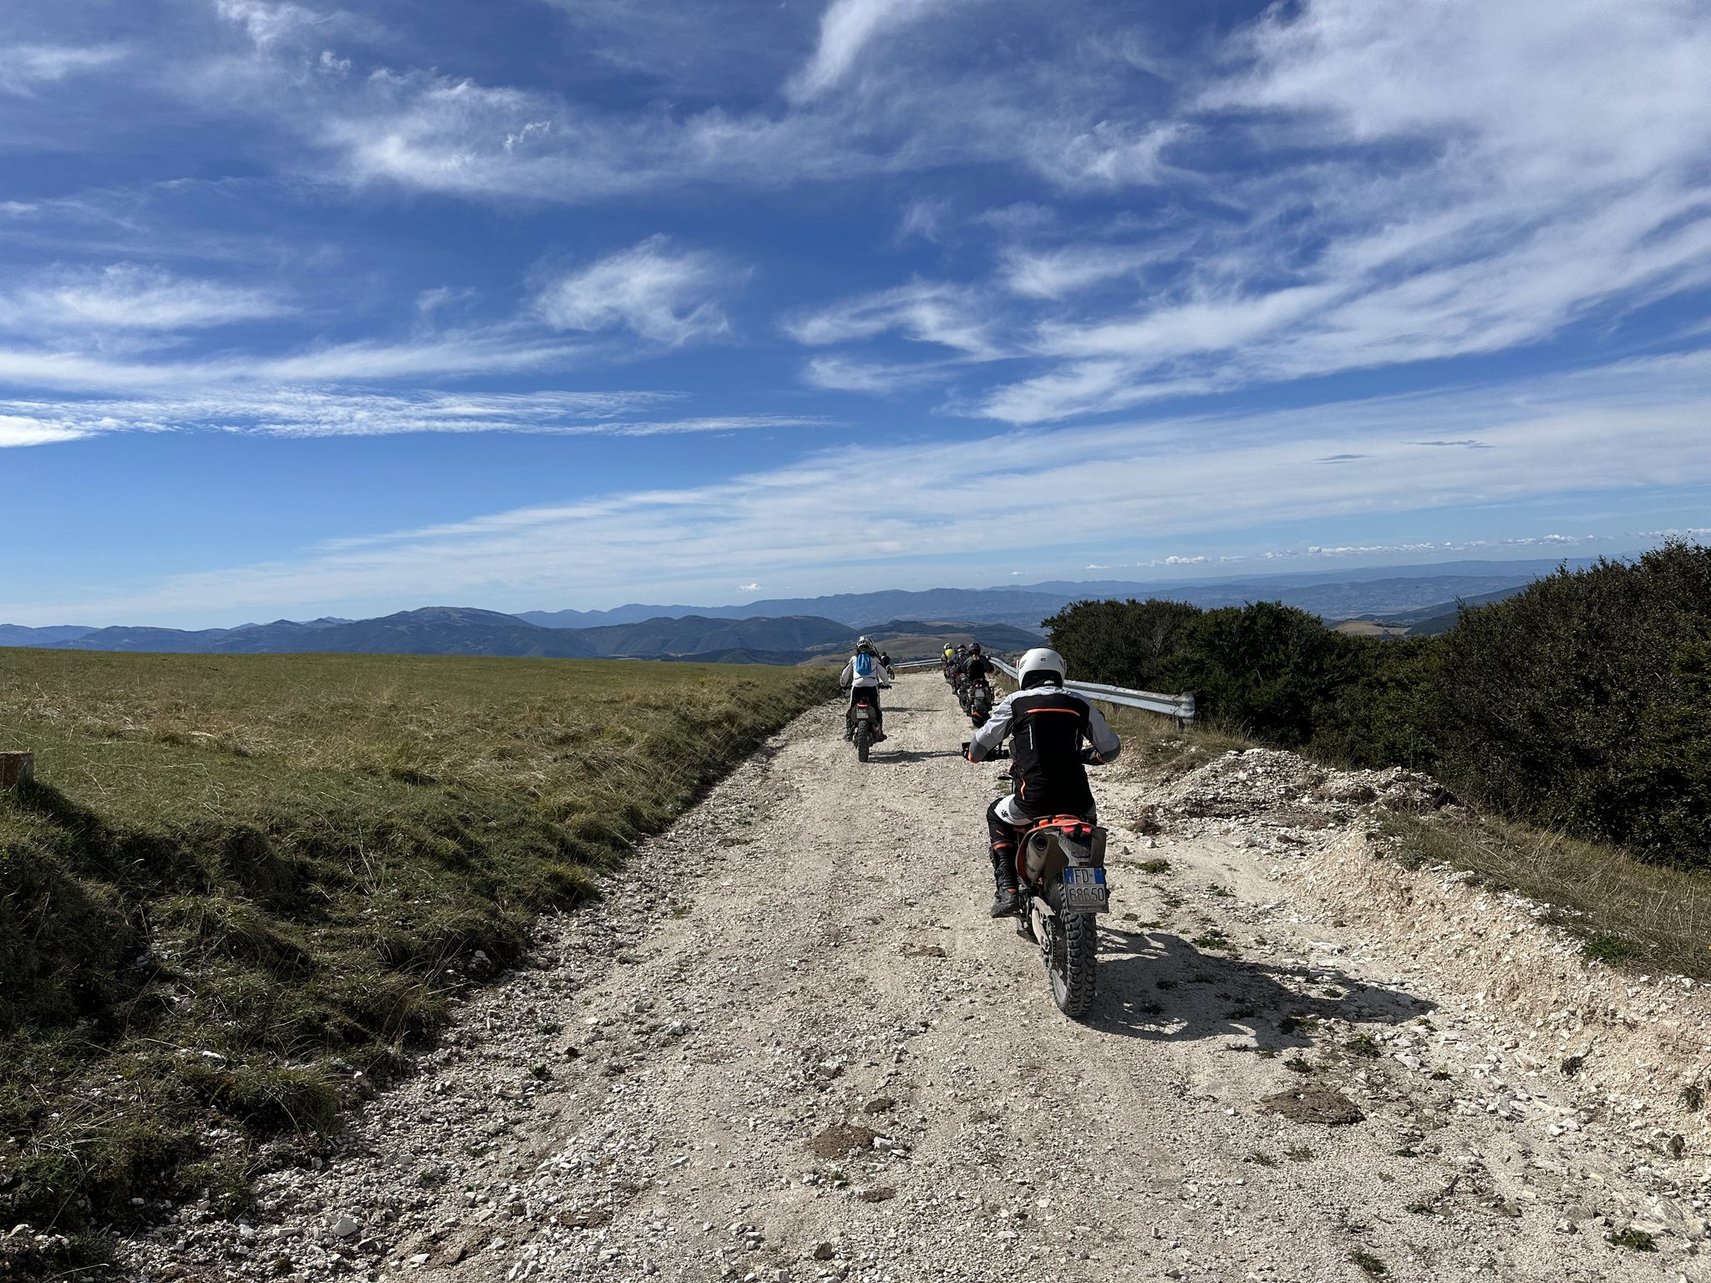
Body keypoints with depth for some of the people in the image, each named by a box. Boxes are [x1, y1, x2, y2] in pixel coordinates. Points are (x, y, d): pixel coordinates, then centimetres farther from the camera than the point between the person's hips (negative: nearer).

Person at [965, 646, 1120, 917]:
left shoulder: (1015, 703, 4)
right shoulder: (1080, 705, 11)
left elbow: (982, 742, 8)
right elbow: (1111, 747, 17)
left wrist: (974, 754, 32)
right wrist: (1092, 757, 40)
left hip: (1033, 800, -3)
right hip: (1076, 800, 3)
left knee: (997, 817, 28)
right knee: (1089, 818, 39)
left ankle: (1007, 889, 12)